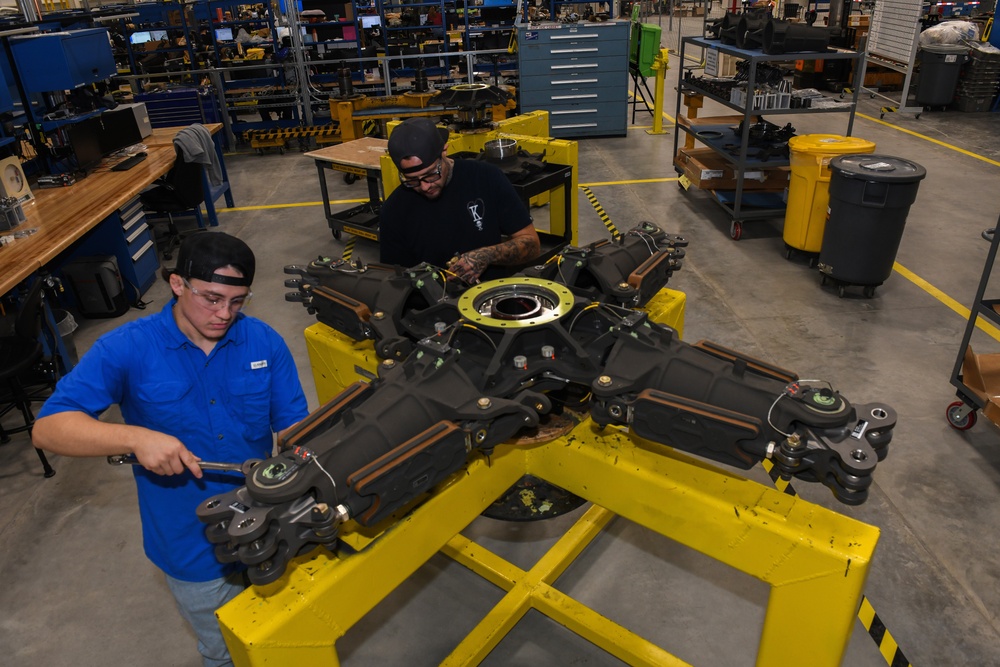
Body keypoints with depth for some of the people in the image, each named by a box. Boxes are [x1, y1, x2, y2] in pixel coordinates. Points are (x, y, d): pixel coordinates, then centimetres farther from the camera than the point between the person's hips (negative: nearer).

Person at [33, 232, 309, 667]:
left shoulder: (264, 342, -10)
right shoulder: (127, 349, -16)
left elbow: (292, 425, -6)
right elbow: (47, 428, -18)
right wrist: (135, 438, -35)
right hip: (193, 550, -2)